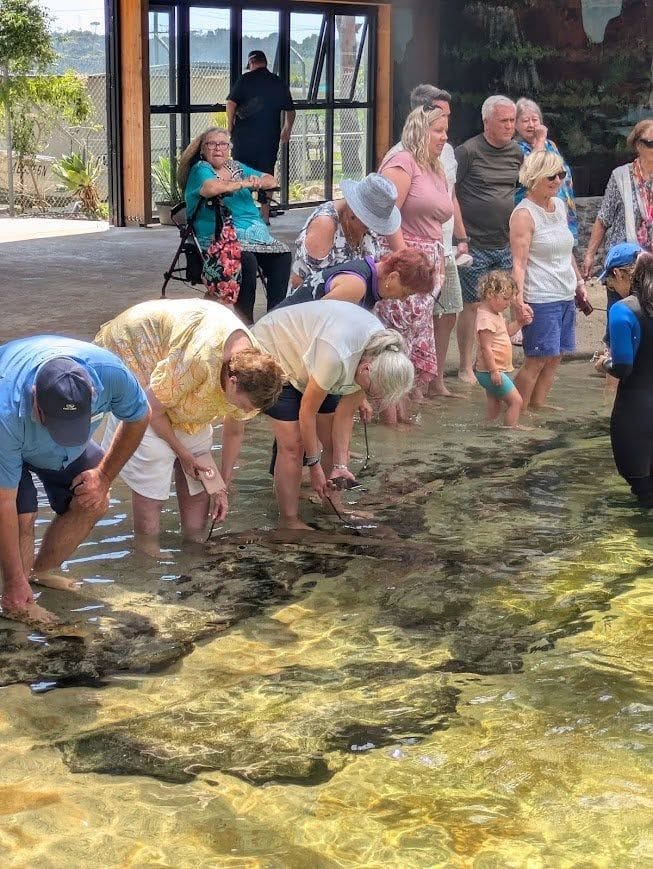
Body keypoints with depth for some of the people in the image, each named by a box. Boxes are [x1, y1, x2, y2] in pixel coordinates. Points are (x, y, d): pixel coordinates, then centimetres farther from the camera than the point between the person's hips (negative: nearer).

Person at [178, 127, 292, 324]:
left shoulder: (236, 167, 22)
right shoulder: (200, 169, 2)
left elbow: (272, 181, 21)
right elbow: (211, 188, -22)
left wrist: (259, 182, -3)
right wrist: (243, 183, -11)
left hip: (255, 230, 6)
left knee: (282, 256, -18)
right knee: (247, 260, -33)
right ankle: (245, 321, -24)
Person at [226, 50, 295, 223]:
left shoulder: (245, 80, -3)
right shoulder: (279, 83, 7)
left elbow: (231, 103, -12)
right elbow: (290, 111, 12)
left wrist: (230, 127, -1)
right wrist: (287, 130, 28)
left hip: (244, 136, -2)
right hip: (270, 137, 3)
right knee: (267, 175, 9)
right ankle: (265, 217, 9)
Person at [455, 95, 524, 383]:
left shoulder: (517, 152, 9)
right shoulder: (468, 151, -9)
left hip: (505, 245, 6)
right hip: (475, 244, -5)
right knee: (472, 305, -1)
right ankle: (466, 367, 8)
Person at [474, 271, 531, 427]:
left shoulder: (496, 314, 12)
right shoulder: (485, 318, -21)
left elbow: (507, 331, 28)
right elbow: (486, 347, -24)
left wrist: (520, 322, 10)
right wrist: (494, 371, -25)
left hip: (495, 371, 11)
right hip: (493, 372, -11)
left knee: (494, 408, 16)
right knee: (516, 401, -10)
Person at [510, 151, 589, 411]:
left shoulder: (560, 206, 13)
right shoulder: (524, 214, -11)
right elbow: (519, 263, -18)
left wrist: (579, 282, 23)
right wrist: (519, 299, -26)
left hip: (566, 297, 8)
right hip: (541, 300, -8)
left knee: (554, 357, 9)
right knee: (537, 359, -7)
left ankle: (537, 407, 17)